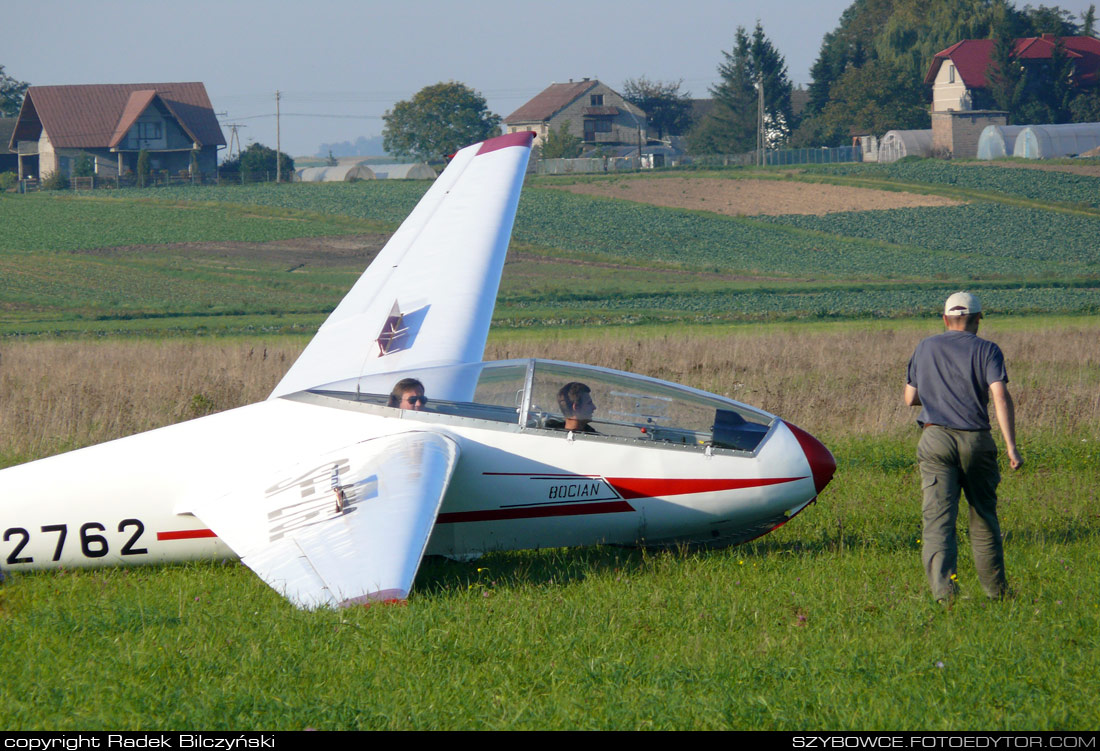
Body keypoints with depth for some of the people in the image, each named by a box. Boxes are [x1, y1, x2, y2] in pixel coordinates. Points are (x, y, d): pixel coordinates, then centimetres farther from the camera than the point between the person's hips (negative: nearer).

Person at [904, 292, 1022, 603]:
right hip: (976, 440, -1)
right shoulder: (986, 350, 2)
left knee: (938, 516, -9)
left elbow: (910, 398, 18)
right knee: (984, 515, 15)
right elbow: (1001, 396, -12)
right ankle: (994, 587, 24)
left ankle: (941, 582, -28)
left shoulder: (925, 348, 12)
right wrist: (1011, 447, -15)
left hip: (935, 438, 1)